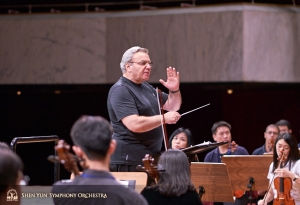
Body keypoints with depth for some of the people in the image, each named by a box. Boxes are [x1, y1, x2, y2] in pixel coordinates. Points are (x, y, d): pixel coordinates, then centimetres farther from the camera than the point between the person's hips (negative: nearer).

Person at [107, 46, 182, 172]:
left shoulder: (146, 87, 18)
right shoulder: (120, 91, -12)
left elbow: (172, 107, 22)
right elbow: (134, 124, -24)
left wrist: (174, 90, 2)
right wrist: (164, 118, -19)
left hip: (151, 157, 9)